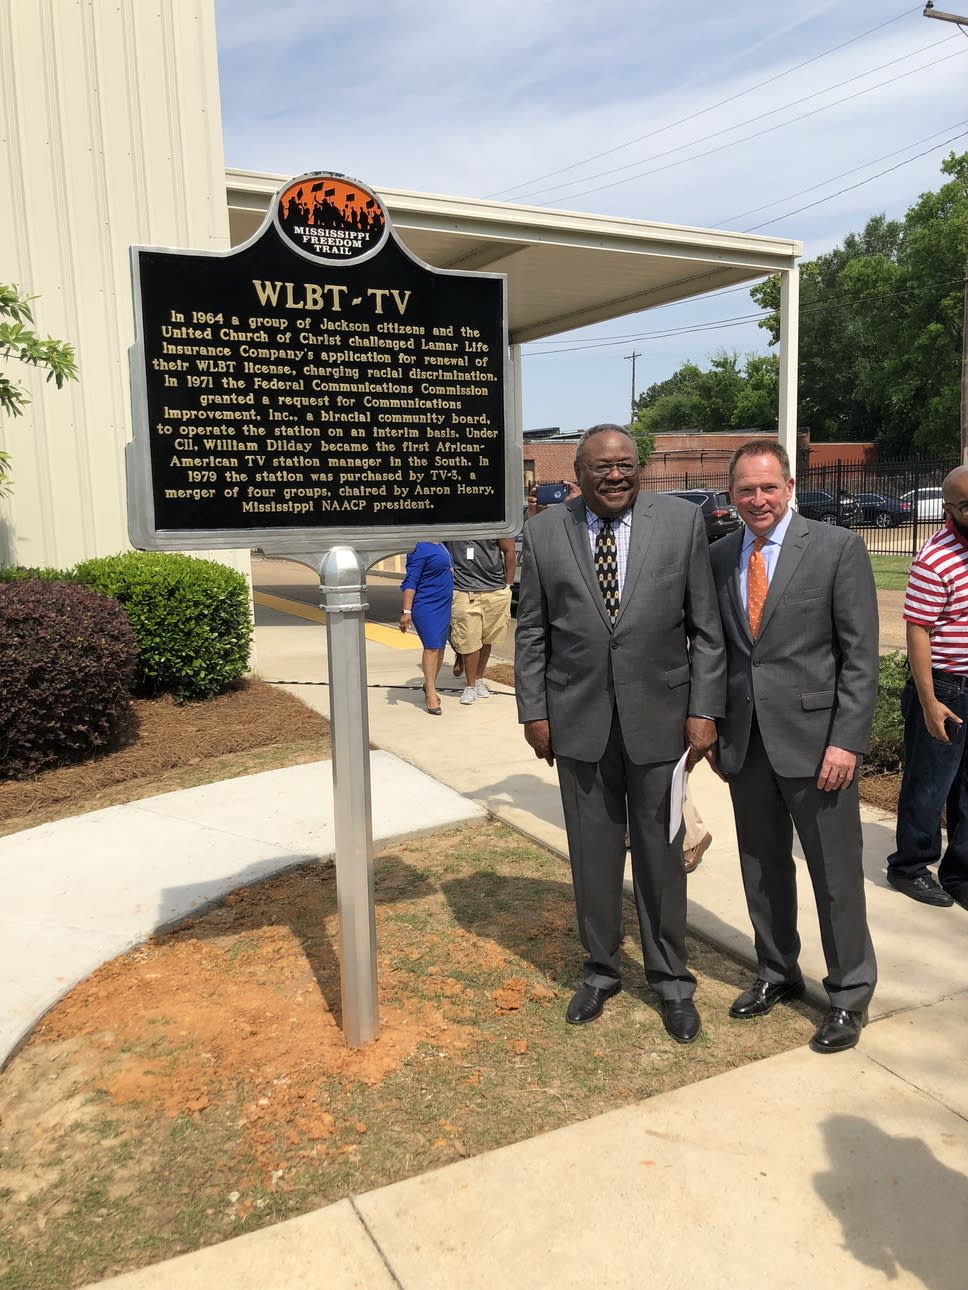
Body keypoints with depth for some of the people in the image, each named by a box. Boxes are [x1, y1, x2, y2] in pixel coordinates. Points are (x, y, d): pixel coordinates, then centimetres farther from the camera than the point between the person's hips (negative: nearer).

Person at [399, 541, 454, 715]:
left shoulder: (440, 545, 11)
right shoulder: (420, 548, -16)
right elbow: (410, 582, -18)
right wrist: (406, 611, -23)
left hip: (443, 605, 9)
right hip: (426, 606, -9)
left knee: (440, 647, 11)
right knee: (431, 646, -13)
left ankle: (429, 685, 25)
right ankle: (431, 694, -10)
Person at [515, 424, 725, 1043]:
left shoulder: (682, 521, -3)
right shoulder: (544, 532, 0)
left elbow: (706, 626, -1)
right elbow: (531, 632, 4)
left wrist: (704, 709, -6)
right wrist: (534, 712, 1)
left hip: (658, 716, -1)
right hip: (578, 719, 1)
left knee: (661, 852, 11)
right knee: (593, 853, 13)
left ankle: (671, 978, 30)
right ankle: (601, 970, 33)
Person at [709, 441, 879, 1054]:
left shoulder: (838, 548, -7)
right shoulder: (719, 557, 6)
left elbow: (861, 655, -8)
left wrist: (846, 740, -14)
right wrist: (713, 728, 9)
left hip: (815, 738, -4)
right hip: (745, 741, 4)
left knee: (836, 873, 6)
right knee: (762, 867, 16)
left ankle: (850, 994, 25)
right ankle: (777, 973, 36)